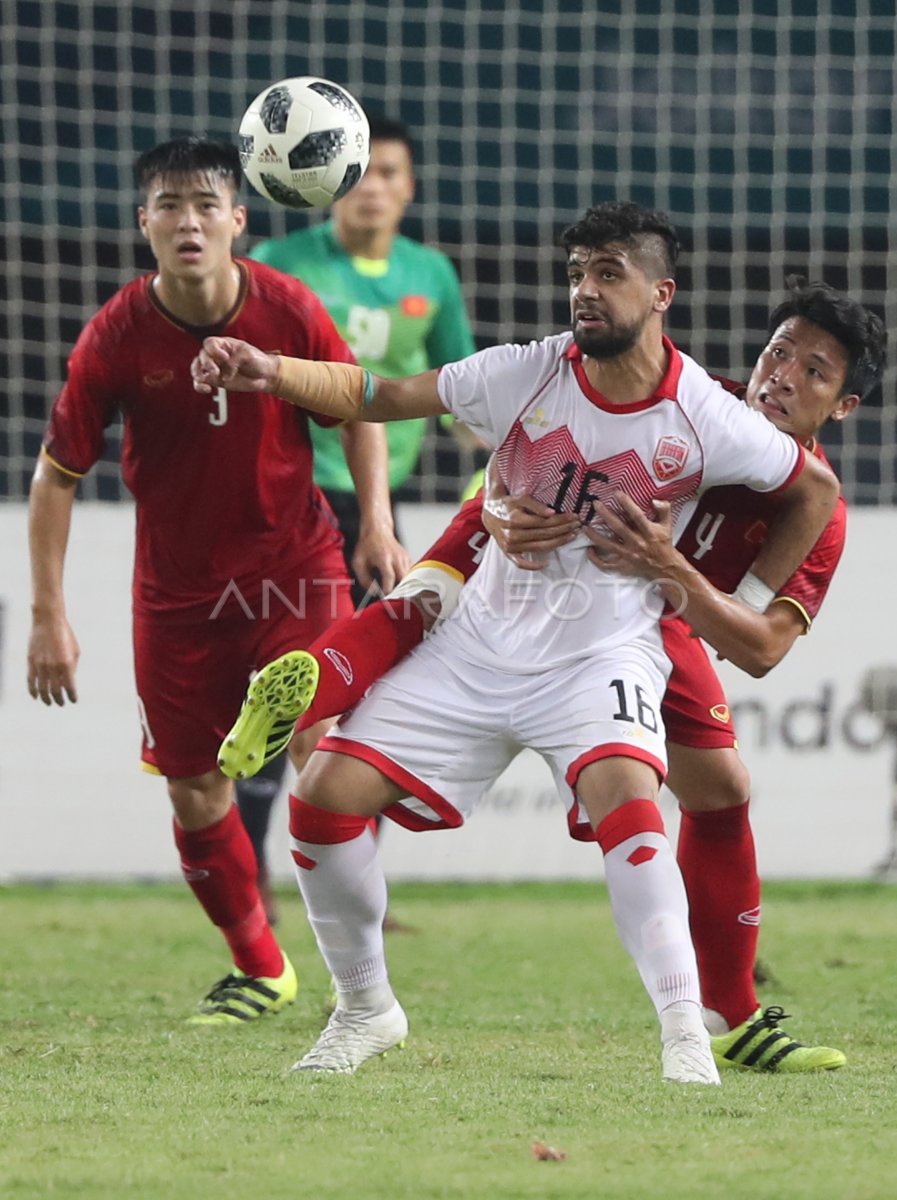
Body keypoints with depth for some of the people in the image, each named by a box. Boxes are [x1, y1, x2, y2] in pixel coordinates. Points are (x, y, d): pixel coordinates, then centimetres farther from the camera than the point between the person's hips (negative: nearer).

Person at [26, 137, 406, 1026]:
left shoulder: (288, 310, -14)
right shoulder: (118, 336, -15)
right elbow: (58, 471, -7)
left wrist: (376, 524, -7)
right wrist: (49, 614, -10)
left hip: (295, 566, -1)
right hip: (178, 586, 1)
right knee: (195, 790, 6)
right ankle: (259, 970, 28)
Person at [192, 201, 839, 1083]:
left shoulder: (704, 421, -12)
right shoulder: (525, 376, -8)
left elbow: (815, 489, 5)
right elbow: (376, 396, -5)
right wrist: (272, 373, -21)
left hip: (603, 654, -3)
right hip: (483, 640, 3)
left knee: (626, 801, -33)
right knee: (325, 795, -6)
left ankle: (686, 1036, -30)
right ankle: (365, 1008, 16)